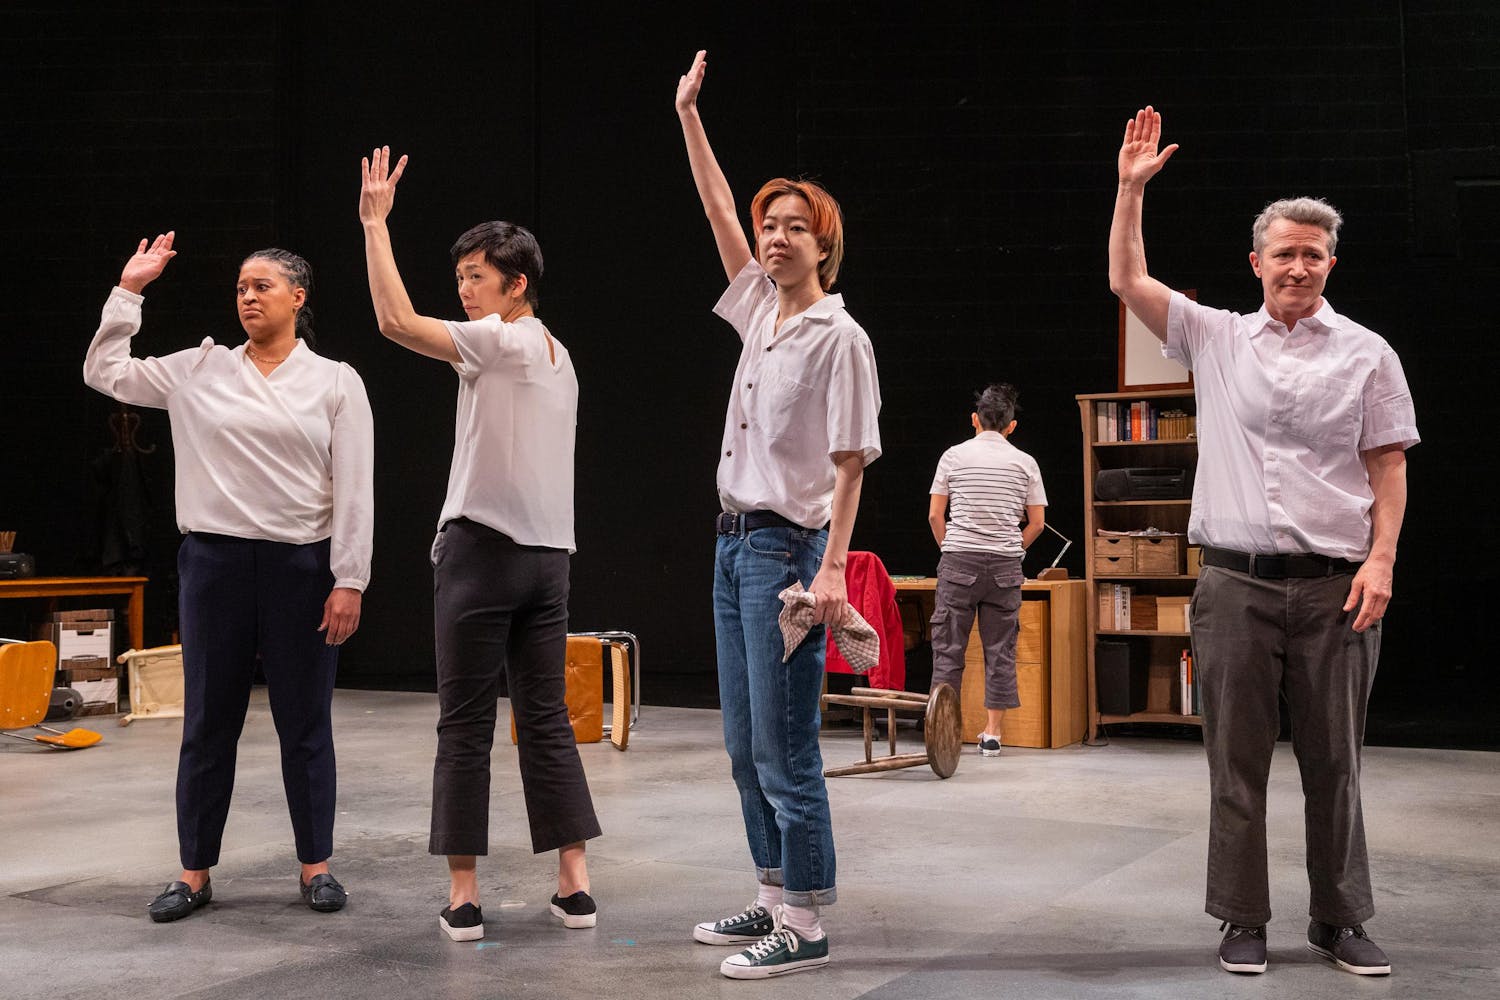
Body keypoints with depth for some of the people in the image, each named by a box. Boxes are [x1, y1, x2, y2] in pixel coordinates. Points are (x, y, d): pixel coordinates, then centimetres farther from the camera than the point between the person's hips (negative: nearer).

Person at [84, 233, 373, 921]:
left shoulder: (335, 382, 2)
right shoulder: (200, 370, 9)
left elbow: (355, 491, -2)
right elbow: (105, 372, 12)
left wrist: (349, 581, -8)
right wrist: (128, 291, 8)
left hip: (301, 566, -2)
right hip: (214, 561, 2)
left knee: (304, 724, 6)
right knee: (208, 723, 7)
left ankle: (315, 866, 18)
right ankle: (195, 873, 17)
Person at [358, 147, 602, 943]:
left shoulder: (502, 341, -8)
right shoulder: (558, 358, 16)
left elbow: (396, 320, -17)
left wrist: (376, 221, -10)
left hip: (482, 549, -7)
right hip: (548, 553, 7)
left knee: (466, 726, 0)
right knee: (546, 718, 9)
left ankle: (464, 895, 3)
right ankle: (574, 886, 9)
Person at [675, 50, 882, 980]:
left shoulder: (839, 336, -9)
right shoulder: (760, 310, 11)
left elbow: (850, 460, -13)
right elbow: (719, 210, 20)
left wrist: (833, 567, -20)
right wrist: (689, 116, 20)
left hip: (788, 546, -8)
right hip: (736, 541, 8)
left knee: (785, 747, -6)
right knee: (746, 745, 13)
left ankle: (805, 926, 1)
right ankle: (774, 900, 23)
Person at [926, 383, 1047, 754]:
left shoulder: (954, 456, 4)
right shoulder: (1025, 462, 7)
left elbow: (935, 515, 3)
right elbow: (1037, 522, 7)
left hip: (958, 561, -1)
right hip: (1005, 568, 1)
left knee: (948, 647, 4)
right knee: (1000, 649, 6)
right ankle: (992, 733, 7)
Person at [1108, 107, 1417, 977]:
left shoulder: (1366, 353, 6)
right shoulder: (1217, 336, 10)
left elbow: (1389, 466, 4)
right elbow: (1128, 282, 5)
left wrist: (1382, 559, -7)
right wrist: (1132, 189, 0)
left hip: (1333, 586, -1)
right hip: (1236, 583, 1)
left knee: (1335, 763, 6)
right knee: (1237, 761, 4)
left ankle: (1341, 920, 18)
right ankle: (1244, 921, 14)